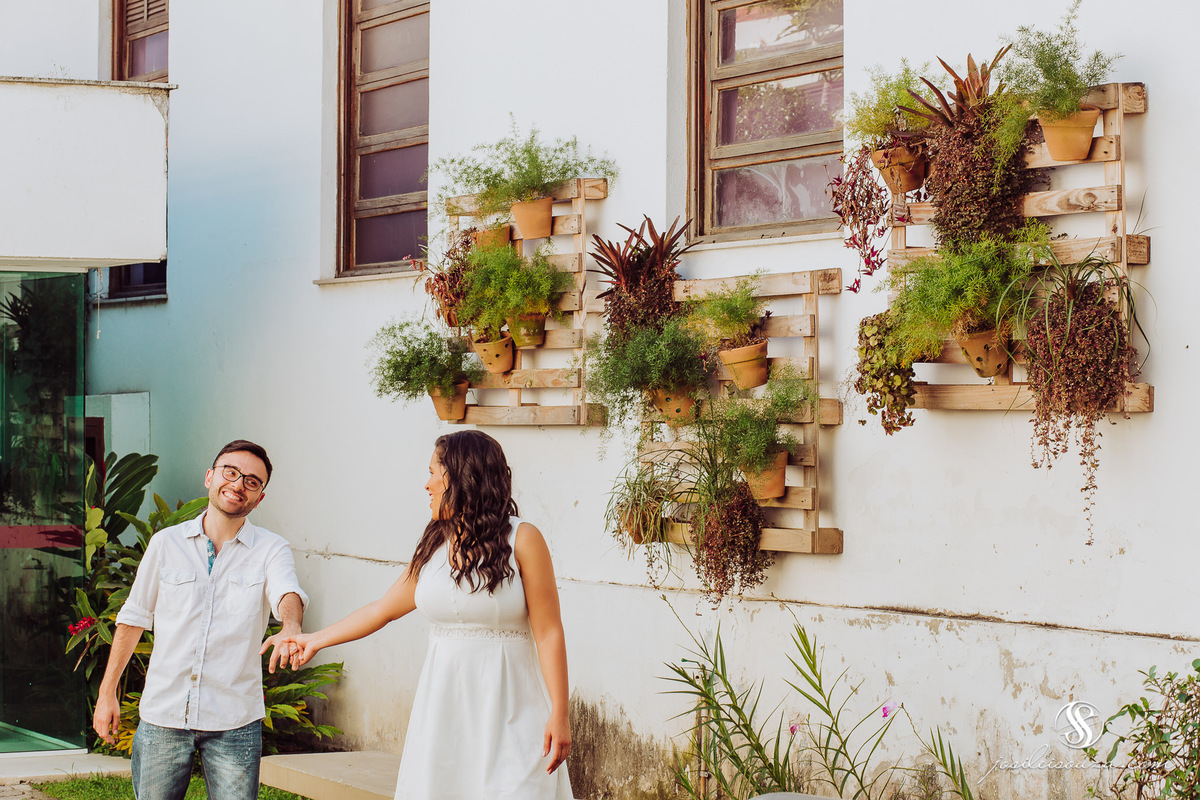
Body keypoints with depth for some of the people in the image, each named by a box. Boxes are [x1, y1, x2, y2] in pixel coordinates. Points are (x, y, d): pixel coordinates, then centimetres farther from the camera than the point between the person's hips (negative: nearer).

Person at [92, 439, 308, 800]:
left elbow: (287, 593, -20)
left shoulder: (270, 550, 0)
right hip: (162, 714, 1)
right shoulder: (166, 543, 5)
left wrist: (290, 629, -44)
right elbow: (134, 618, 13)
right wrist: (107, 692, 11)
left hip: (235, 720, -1)